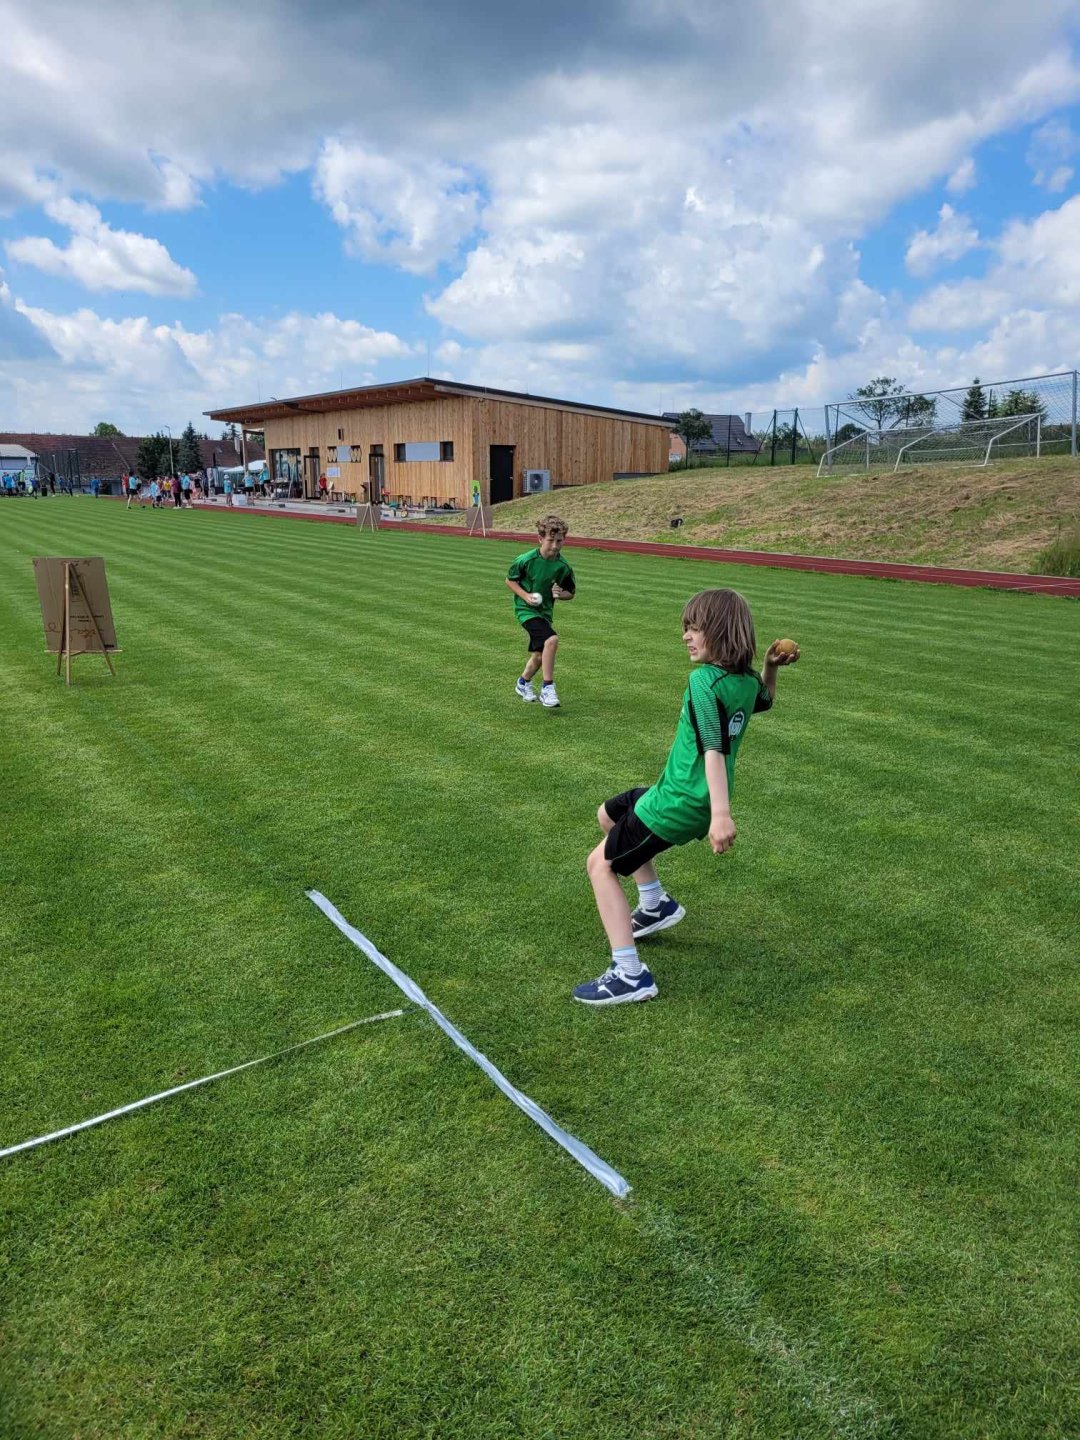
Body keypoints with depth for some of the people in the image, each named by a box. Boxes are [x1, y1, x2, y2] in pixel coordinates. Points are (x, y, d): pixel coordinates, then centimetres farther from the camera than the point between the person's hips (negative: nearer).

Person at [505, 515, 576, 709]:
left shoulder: (563, 567, -7)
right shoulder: (526, 560, -16)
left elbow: (571, 593, 6)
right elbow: (510, 580, -2)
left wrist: (561, 594, -16)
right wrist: (525, 595, -16)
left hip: (545, 611, 6)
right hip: (526, 609, -5)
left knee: (539, 656, 13)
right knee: (551, 640, -27)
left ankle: (524, 682, 43)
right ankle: (547, 688, -17)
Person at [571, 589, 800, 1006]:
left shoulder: (704, 679, -22)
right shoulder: (747, 680, 3)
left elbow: (715, 749, -33)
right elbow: (765, 699, 29)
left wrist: (720, 814, -39)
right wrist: (770, 666, 12)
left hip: (679, 803, -9)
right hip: (697, 800, 9)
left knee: (600, 864, 1)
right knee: (609, 814, 30)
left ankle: (629, 975, -2)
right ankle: (656, 904, 36)